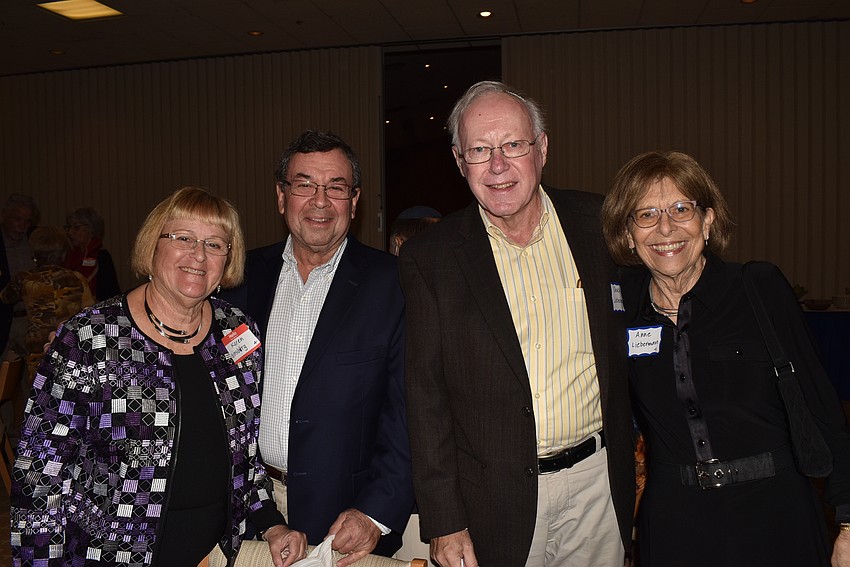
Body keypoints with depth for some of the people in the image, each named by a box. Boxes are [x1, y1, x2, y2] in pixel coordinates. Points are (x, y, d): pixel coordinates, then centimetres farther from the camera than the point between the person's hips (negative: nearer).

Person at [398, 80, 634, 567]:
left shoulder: (599, 223, -3)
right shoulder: (430, 258, -9)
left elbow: (632, 346, 7)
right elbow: (426, 398, -7)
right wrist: (444, 523, -7)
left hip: (597, 478, 3)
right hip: (497, 500, -2)